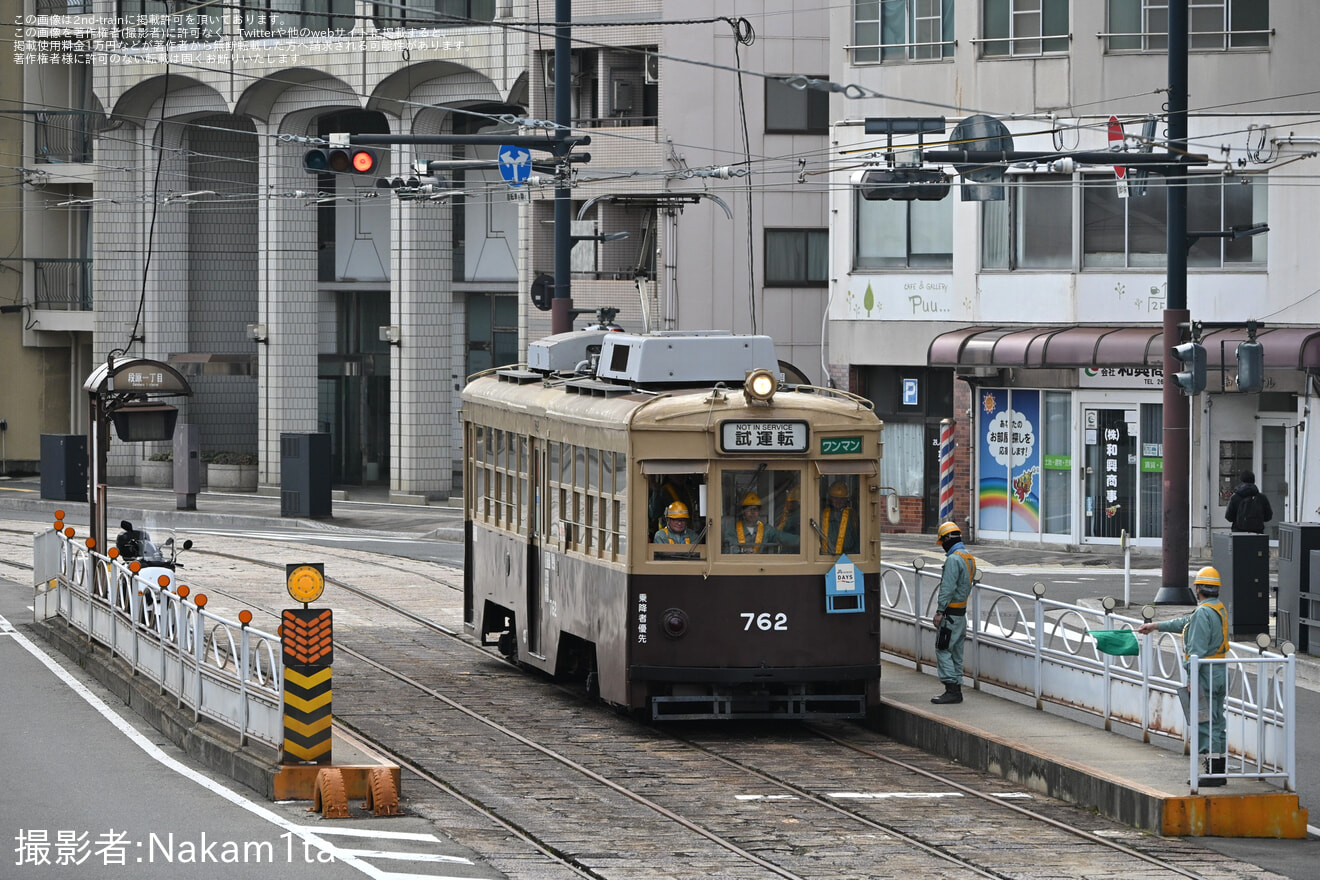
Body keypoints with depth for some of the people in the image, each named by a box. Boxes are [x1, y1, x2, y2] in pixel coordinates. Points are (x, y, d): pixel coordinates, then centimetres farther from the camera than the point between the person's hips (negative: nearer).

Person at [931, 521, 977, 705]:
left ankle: (951, 689, -13)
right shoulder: (969, 558, 13)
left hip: (950, 613, -9)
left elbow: (948, 588, -22)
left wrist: (940, 611, -22)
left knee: (943, 651, -8)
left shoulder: (954, 559, -17)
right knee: (956, 653, 13)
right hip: (961, 612, 9)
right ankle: (956, 689, 15)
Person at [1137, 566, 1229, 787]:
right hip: (1220, 674, 10)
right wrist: (1156, 626, 37)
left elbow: (1197, 651, -22)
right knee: (1217, 723, 13)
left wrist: (1191, 680, -21)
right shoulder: (1219, 610, 14)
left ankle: (1212, 772, -9)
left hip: (1205, 675, -10)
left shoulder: (1203, 613, -17)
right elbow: (1186, 623, 28)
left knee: (1205, 724, -7)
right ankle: (1220, 770, 16)